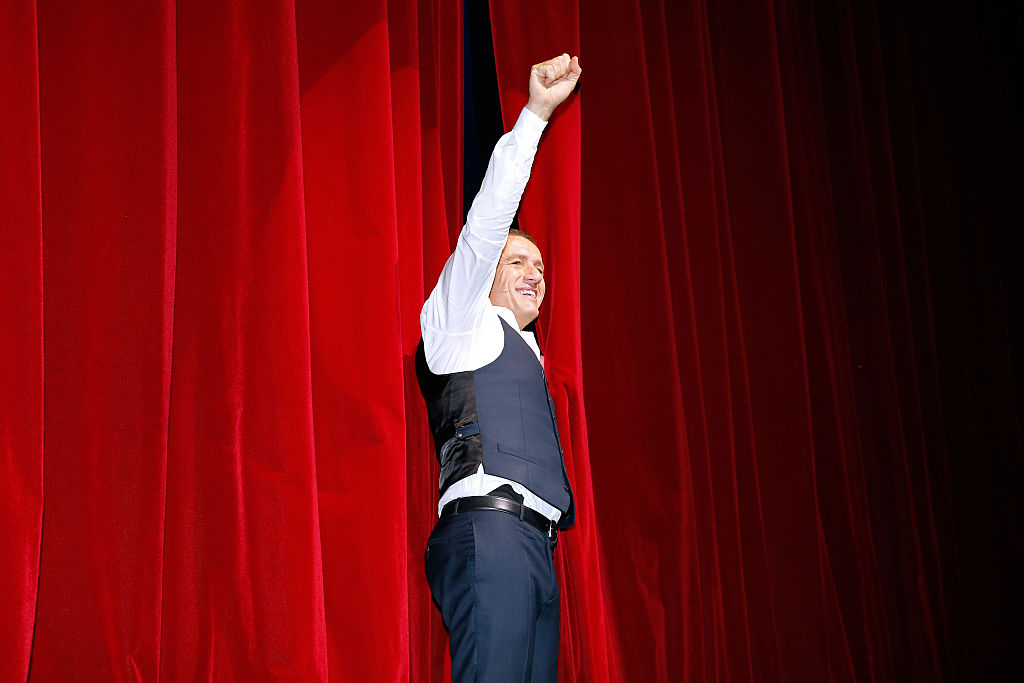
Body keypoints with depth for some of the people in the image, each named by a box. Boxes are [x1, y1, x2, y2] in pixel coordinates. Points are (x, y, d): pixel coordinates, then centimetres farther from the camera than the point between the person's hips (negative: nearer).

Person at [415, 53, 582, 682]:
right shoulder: (462, 320, 10)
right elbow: (488, 220, 0)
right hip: (488, 530, -8)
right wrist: (535, 114, -4)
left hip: (535, 547, 8)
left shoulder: (521, 350, 31)